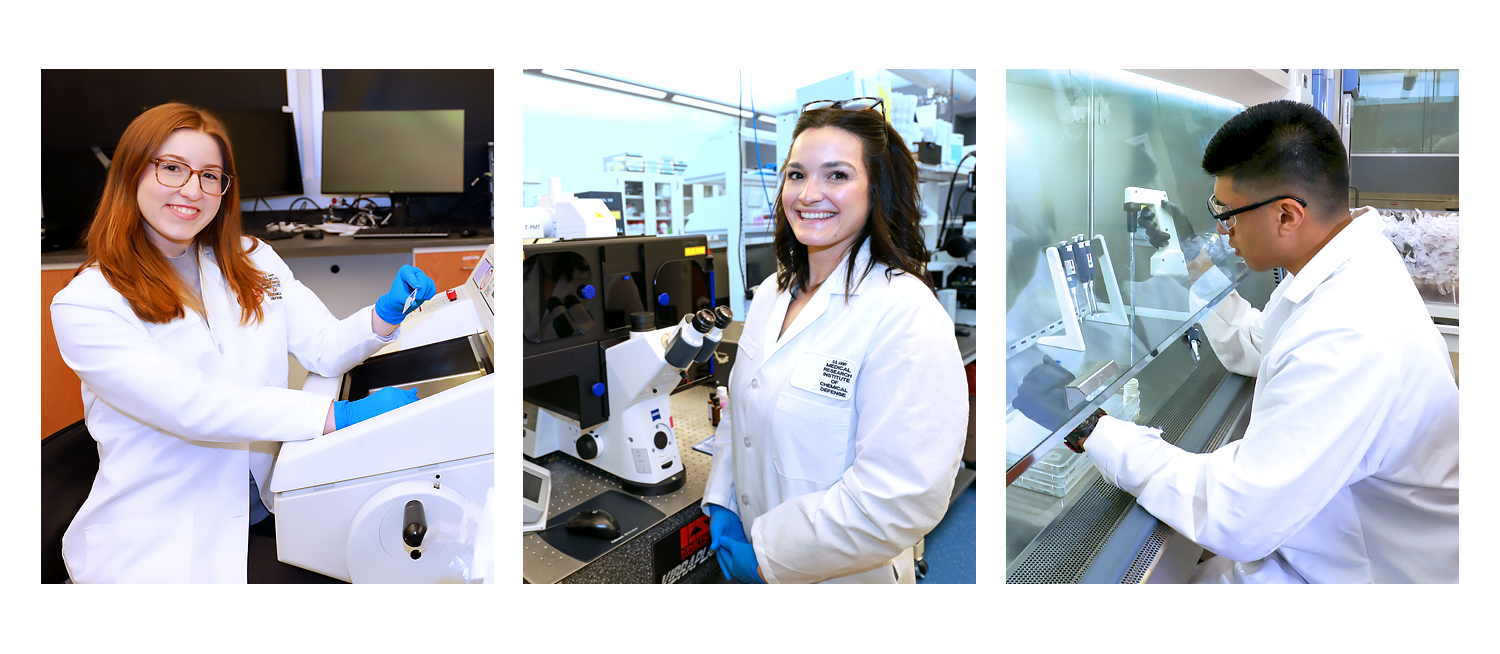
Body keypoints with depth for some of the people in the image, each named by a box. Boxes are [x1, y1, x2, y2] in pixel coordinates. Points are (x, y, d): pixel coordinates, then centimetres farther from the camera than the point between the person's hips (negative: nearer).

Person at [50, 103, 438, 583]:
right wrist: (338, 416, -29)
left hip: (261, 505, 4)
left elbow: (324, 349, 3)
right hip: (156, 540, -4)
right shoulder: (85, 304, -8)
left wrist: (385, 315, -19)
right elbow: (189, 406, -21)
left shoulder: (254, 262, 10)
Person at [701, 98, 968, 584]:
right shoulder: (772, 293, 1)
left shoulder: (908, 315, -24)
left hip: (842, 580, -6)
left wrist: (767, 553, -21)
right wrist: (721, 505, -2)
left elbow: (901, 499, -28)